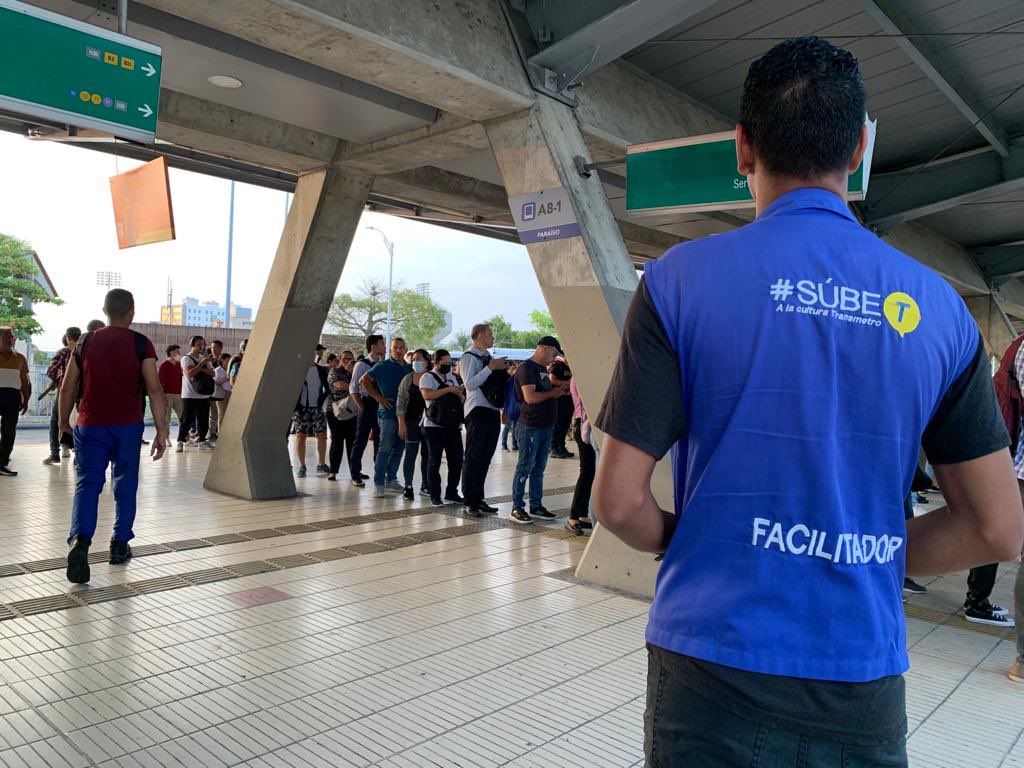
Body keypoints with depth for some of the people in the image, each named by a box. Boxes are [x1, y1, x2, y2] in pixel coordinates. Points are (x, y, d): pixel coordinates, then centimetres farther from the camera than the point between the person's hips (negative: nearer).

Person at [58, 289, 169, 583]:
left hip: (90, 425, 1)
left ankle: (80, 539, -21)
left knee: (87, 484, 1)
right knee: (125, 484, 12)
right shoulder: (141, 345, -4)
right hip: (128, 426, -1)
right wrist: (162, 430, -8)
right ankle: (120, 544, 19)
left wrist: (63, 421, 21)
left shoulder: (85, 342, 4)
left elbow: (67, 387, 8)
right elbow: (154, 389, -11)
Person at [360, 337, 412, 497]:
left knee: (399, 448, 11)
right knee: (385, 448, -8)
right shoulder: (383, 366, -3)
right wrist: (378, 397, -9)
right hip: (388, 412, -6)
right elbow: (363, 381, -4)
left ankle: (391, 479, 21)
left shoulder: (409, 368, 12)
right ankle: (379, 483, -4)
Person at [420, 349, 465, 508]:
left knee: (457, 459, 5)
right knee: (434, 461, 1)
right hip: (434, 425, -6)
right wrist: (449, 389, -20)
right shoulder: (427, 377, -2)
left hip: (453, 425, 6)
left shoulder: (452, 378, 17)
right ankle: (435, 495, 9)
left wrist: (460, 394, -4)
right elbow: (427, 395, -20)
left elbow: (462, 400, 19)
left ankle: (451, 493, 17)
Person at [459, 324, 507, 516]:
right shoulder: (468, 357, -6)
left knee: (485, 458, 12)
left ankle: (479, 498, 20)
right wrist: (490, 368, -19)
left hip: (493, 411, 8)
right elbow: (470, 384, -19)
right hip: (477, 411, -8)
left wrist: (503, 370, 7)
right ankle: (470, 502, 1)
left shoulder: (490, 358, 17)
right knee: (473, 457, -4)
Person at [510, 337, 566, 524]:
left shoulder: (543, 369, 18)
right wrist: (552, 393, -10)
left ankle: (536, 507, 19)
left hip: (546, 426, 9)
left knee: (539, 469, 12)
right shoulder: (526, 368, -12)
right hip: (531, 426, -9)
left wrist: (560, 390, 11)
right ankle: (516, 508, 3)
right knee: (524, 468, -3)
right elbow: (530, 397, -22)